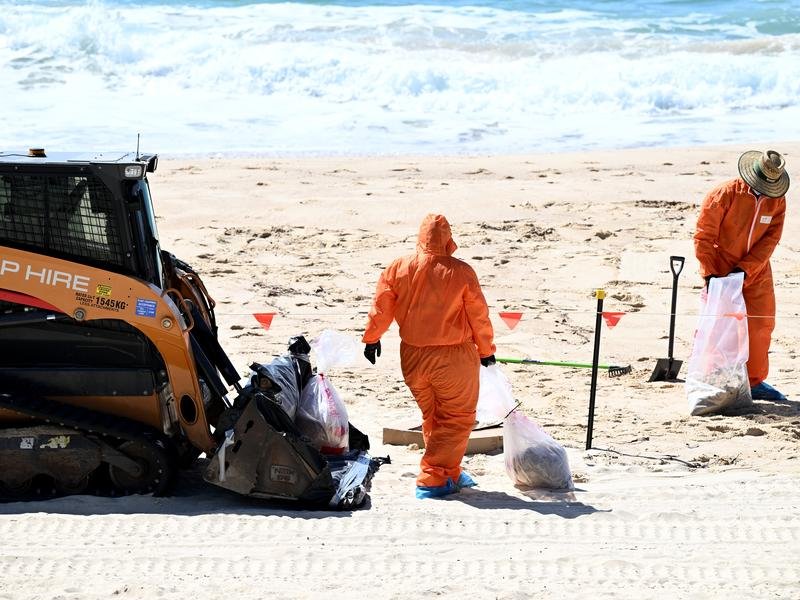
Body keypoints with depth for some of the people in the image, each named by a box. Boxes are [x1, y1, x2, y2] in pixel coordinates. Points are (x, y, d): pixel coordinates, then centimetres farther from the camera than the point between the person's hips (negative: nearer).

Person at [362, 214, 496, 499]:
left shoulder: (397, 267, -5)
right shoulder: (461, 272, -13)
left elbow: (381, 308, 3)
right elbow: (479, 316, -4)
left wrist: (371, 338, 20)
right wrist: (486, 350, 11)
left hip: (412, 357, 4)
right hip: (454, 358, -4)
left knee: (432, 418, 21)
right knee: (457, 418, 8)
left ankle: (450, 474, 30)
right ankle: (432, 479, 1)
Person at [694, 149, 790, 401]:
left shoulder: (777, 200, -4)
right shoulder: (723, 195, -18)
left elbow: (770, 238, -8)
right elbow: (703, 236, -15)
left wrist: (746, 268, -19)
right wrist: (709, 274, -20)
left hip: (756, 271, 5)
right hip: (722, 270, -5)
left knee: (761, 324, 6)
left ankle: (755, 381, 18)